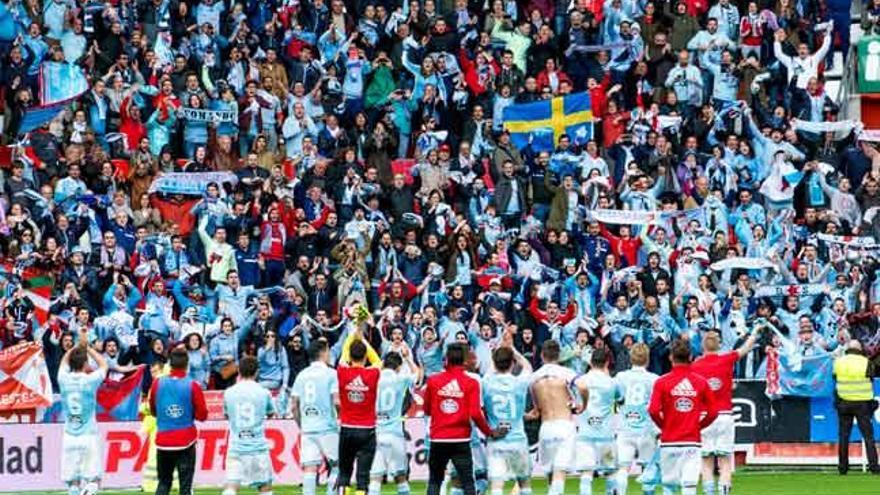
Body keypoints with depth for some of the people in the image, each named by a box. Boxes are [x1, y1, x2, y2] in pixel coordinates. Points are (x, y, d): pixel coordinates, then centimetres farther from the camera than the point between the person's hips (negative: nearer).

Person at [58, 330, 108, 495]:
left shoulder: (64, 379, -4)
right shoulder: (90, 381, -10)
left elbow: (64, 360, 20)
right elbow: (103, 364, 11)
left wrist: (79, 346, 23)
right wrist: (87, 347, 18)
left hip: (69, 437, 3)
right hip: (89, 437, -3)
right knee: (93, 480, -1)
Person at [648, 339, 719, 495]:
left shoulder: (662, 382, -5)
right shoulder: (701, 382, 1)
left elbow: (654, 410, -13)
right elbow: (712, 412, 1)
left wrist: (663, 426, 5)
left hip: (669, 441, 0)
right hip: (692, 441, 0)